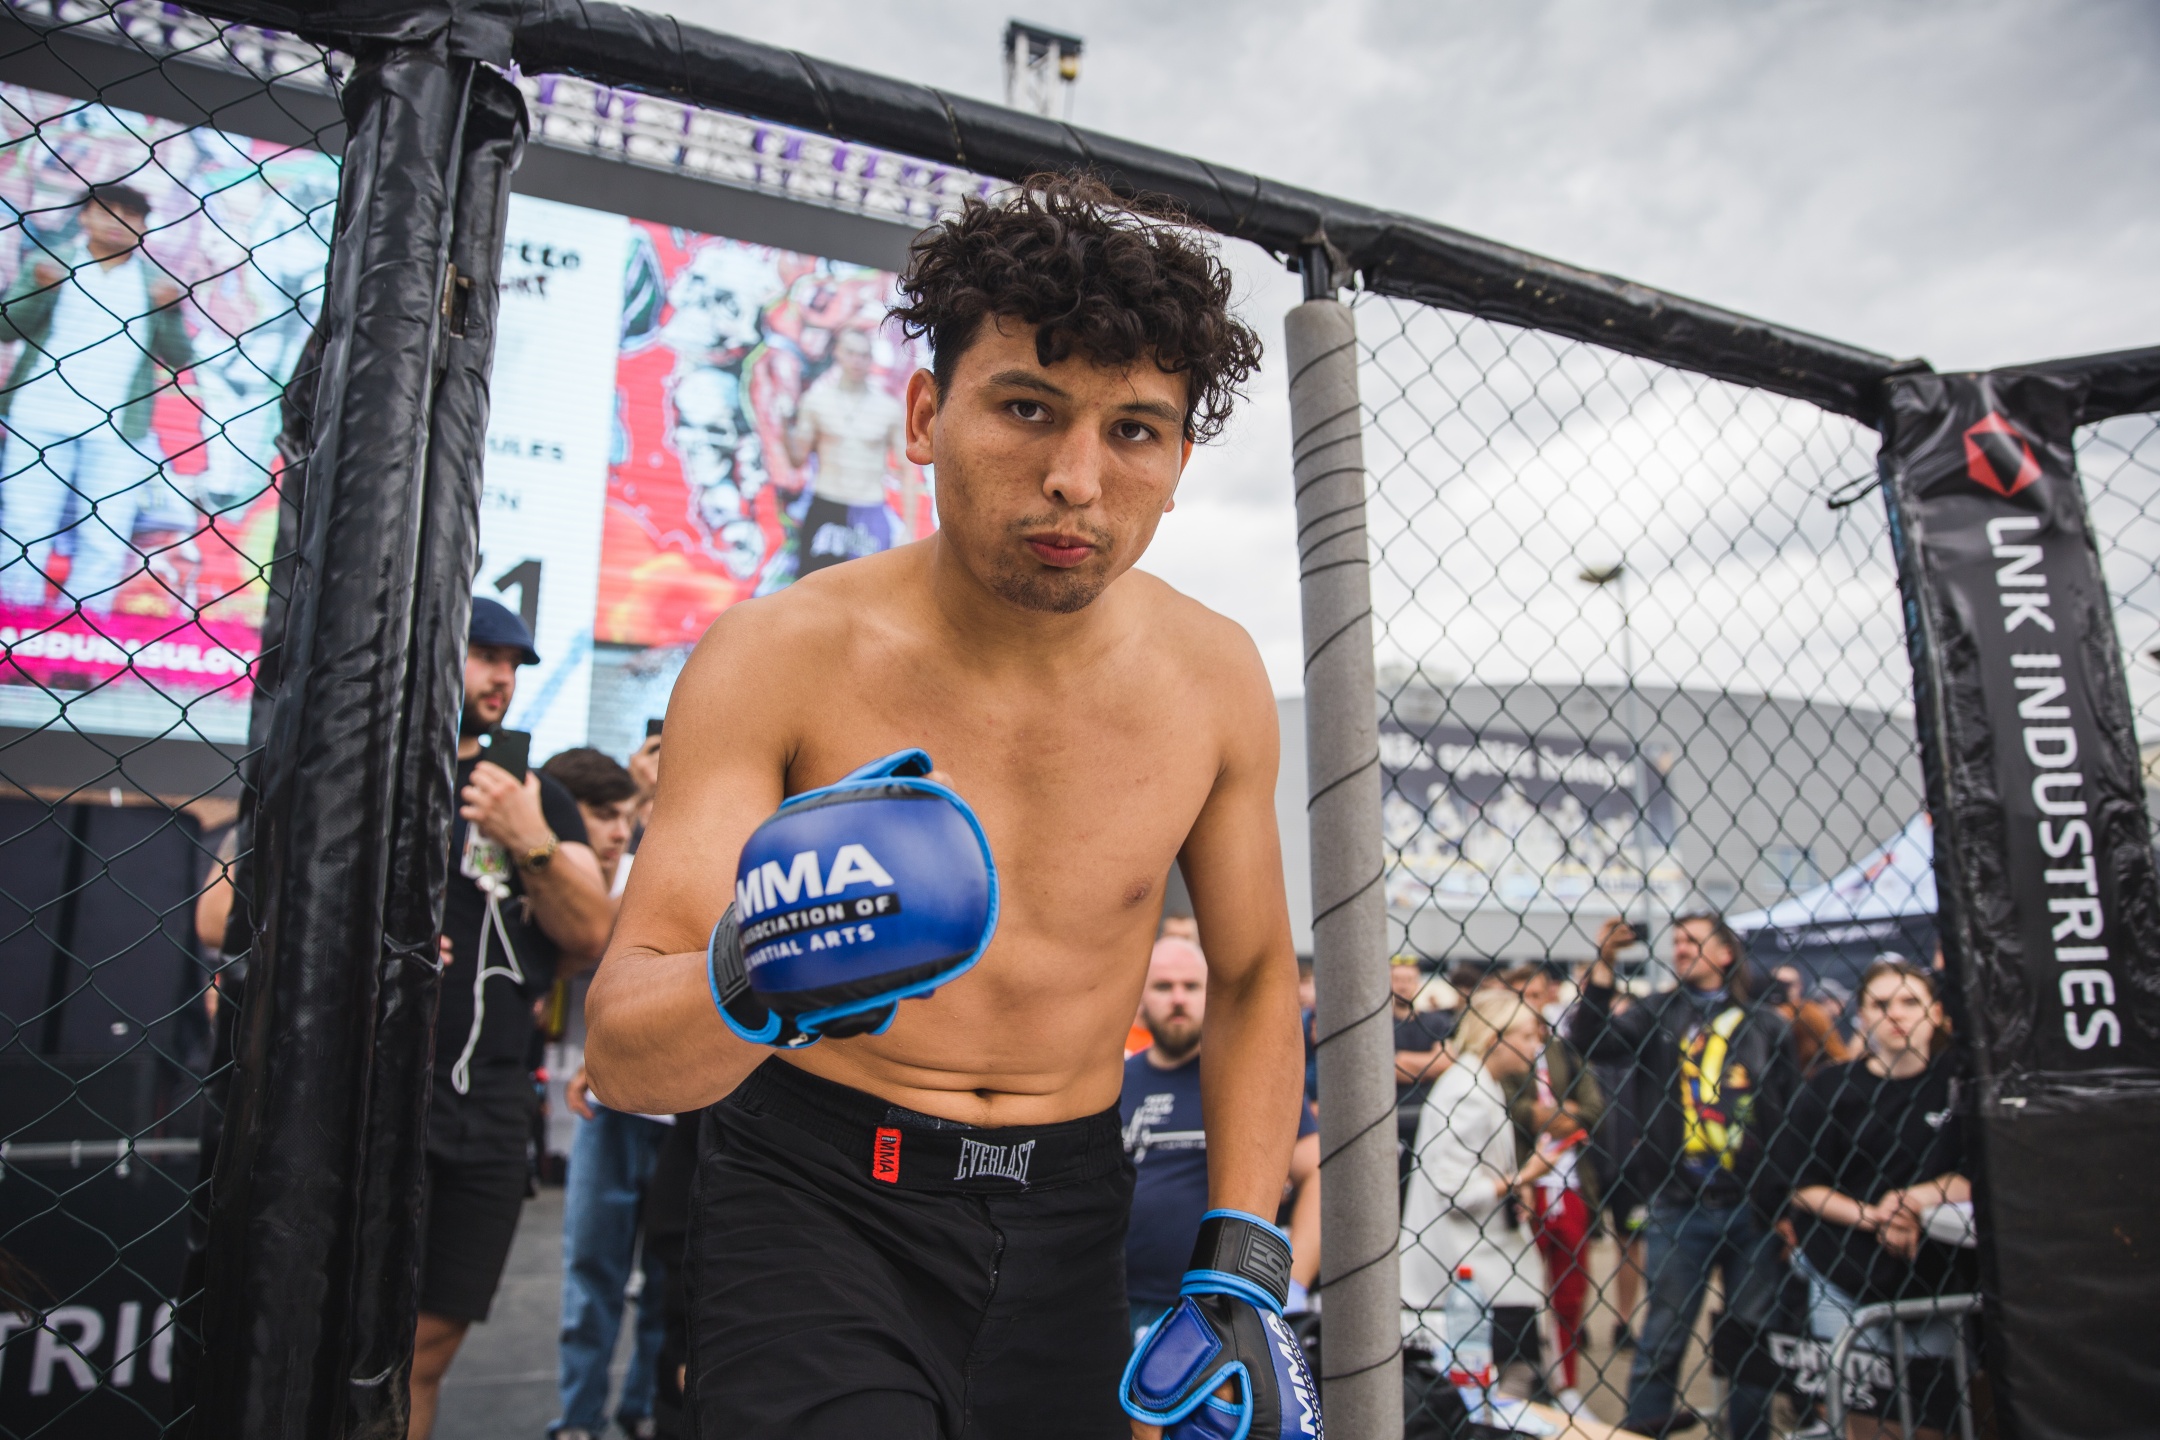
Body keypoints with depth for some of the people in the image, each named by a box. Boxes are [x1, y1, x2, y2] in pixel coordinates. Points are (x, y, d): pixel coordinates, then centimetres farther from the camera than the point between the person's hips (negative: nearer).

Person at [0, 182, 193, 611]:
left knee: (106, 538, -2)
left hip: (117, 429, -1)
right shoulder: (49, 266, 12)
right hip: (39, 421, 1)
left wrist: (169, 310, -11)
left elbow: (179, 359, 4)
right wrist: (41, 287, -9)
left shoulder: (156, 284, 10)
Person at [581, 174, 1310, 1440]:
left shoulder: (1212, 679, -8)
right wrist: (742, 981, -43)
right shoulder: (776, 658, -17)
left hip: (1068, 1208, 3)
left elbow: (1255, 976, 5)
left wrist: (1243, 1264, -2)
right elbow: (620, 1054, -20)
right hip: (819, 1202, -3)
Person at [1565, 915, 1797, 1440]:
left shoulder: (1765, 1022, 5)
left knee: (1757, 1331, 11)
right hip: (1678, 1205, -1)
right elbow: (1591, 1040, -9)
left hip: (1753, 1203, 1)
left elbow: (1796, 1102, 2)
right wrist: (1603, 965, -15)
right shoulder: (1658, 1013, 5)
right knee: (1664, 1331, 4)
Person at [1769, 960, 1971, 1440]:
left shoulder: (1959, 1081, 0)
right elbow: (1798, 1185, -4)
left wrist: (1916, 1199, -17)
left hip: (1936, 1286, 2)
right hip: (1846, 1287, -1)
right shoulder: (1829, 1089, -3)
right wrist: (1872, 1216, -15)